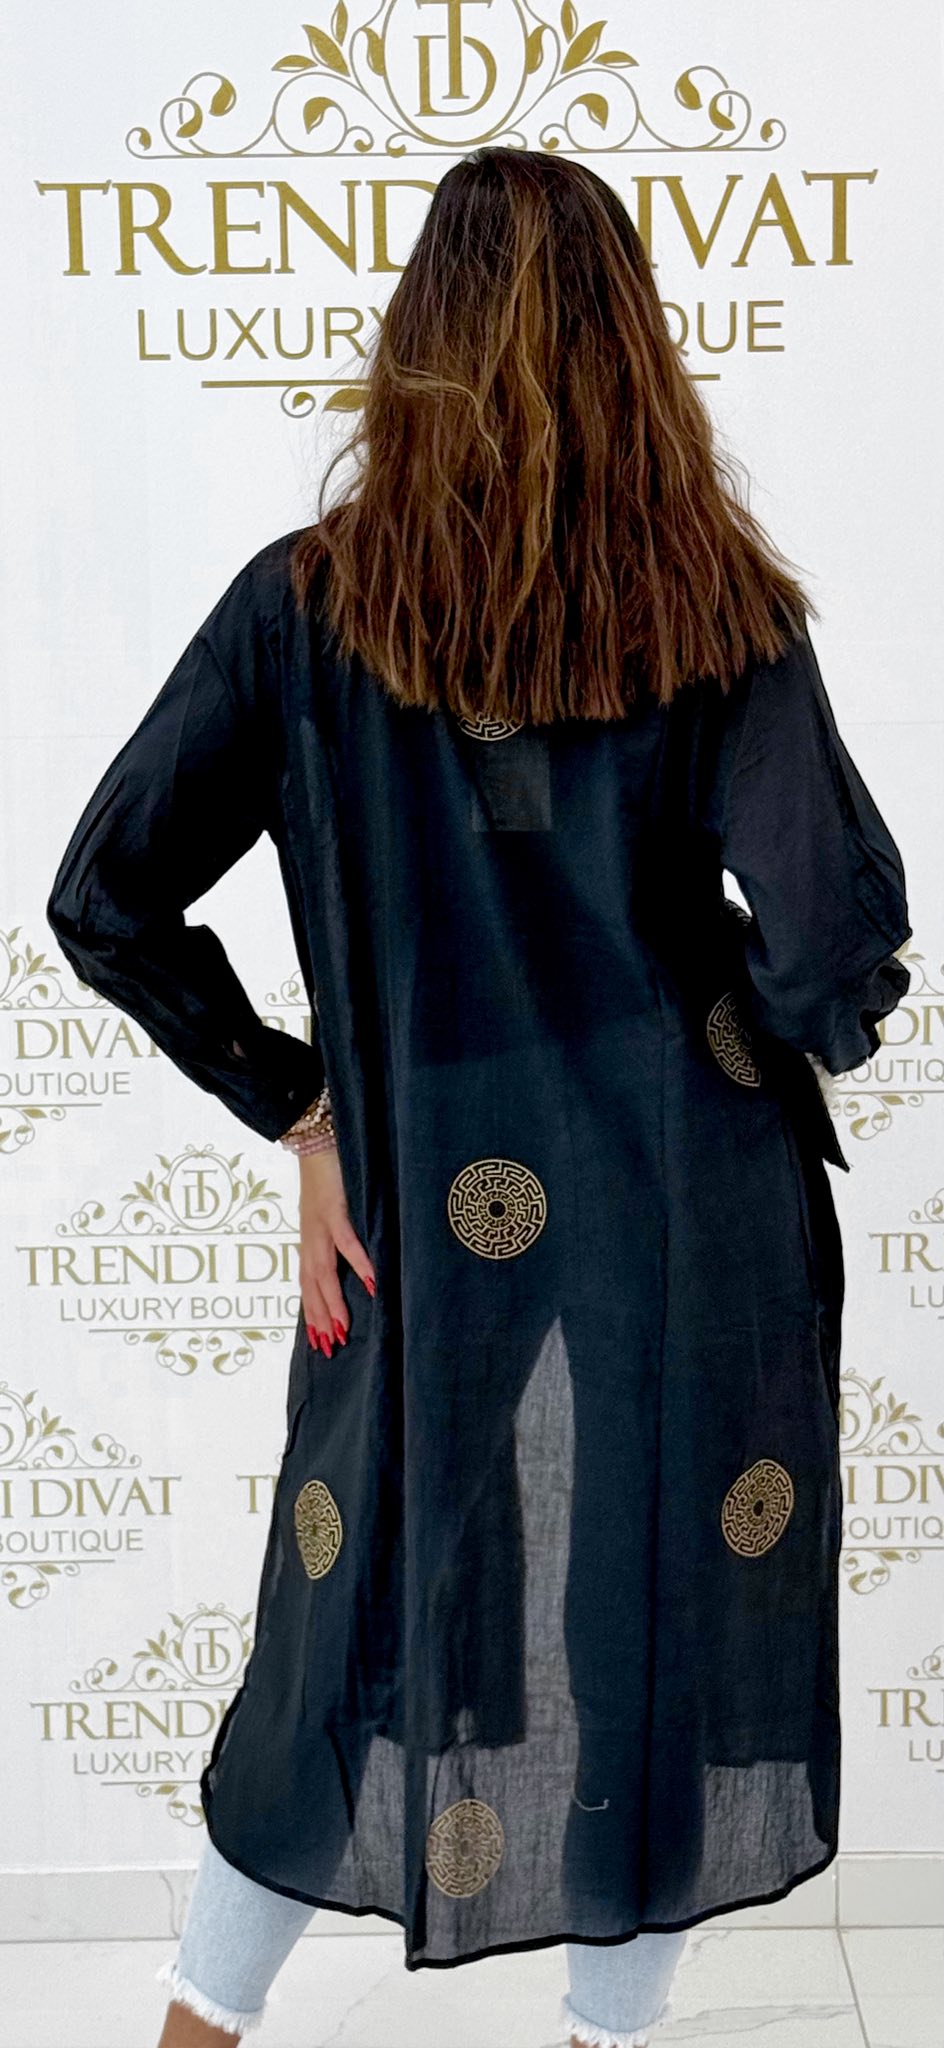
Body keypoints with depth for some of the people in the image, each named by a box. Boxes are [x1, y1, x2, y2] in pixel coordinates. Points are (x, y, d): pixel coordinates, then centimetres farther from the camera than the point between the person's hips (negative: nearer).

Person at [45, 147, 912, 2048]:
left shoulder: (307, 603, -5)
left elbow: (104, 904, -7)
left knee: (361, 1642, 18)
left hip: (431, 1236, 1)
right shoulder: (718, 606, -7)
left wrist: (294, 1107, 2)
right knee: (668, 1643, 17)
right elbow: (842, 935, -17)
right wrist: (787, 1037, 5)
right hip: (699, 1235, -1)